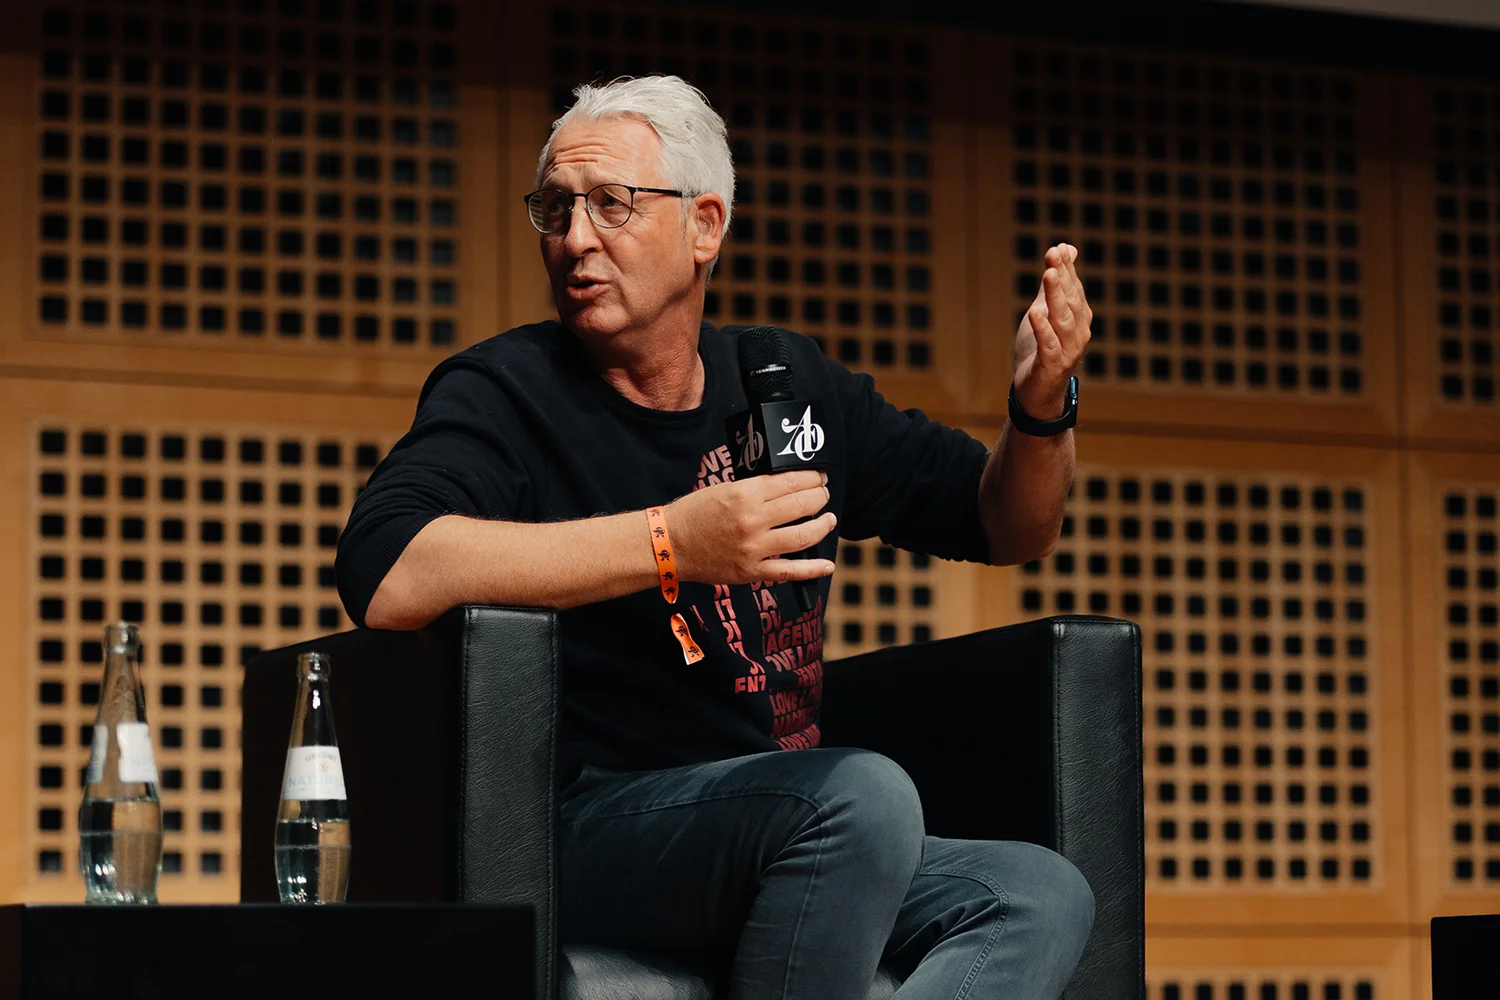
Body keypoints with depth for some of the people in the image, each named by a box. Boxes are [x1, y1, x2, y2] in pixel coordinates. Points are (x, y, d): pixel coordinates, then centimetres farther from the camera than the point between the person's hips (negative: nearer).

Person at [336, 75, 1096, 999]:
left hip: (800, 839, 7)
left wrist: (1041, 408, -3)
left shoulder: (789, 385, 15)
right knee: (862, 794, -32)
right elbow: (384, 577, -23)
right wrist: (670, 543, -29)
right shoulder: (506, 393, -2)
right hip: (582, 831, -6)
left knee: (1044, 895, -16)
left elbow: (1012, 527, 21)